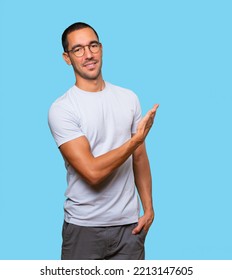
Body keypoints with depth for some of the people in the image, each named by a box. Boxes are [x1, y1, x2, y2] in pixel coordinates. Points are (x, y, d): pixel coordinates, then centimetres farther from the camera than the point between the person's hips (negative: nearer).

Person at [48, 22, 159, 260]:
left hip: (129, 223, 4)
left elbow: (139, 157, 10)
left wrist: (148, 207, 5)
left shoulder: (128, 98, 4)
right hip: (84, 226, -4)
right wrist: (138, 138, -15)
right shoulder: (61, 109, -13)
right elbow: (92, 172, -21)